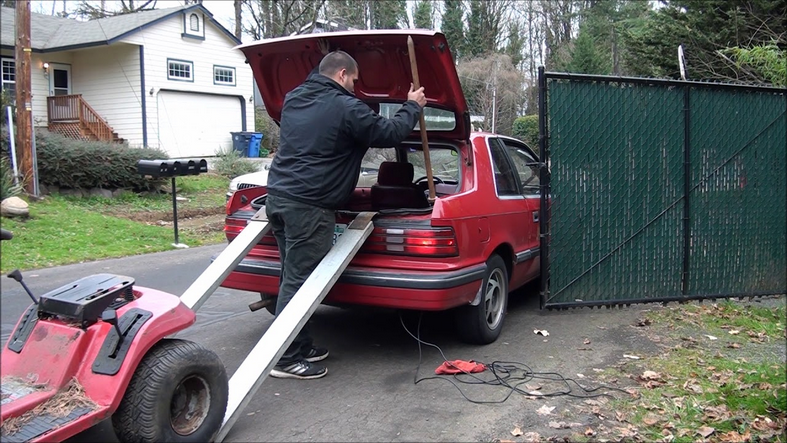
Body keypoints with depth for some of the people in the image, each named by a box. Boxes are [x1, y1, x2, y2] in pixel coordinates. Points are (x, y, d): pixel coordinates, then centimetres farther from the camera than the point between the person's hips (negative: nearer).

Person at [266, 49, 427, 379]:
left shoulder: (293, 99, 16)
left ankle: (300, 345, 25)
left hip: (277, 197, 9)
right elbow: (389, 133, -4)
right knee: (298, 281, -4)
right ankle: (286, 358, 1)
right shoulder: (345, 107, -9)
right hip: (308, 207, -9)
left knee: (294, 275, 15)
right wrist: (412, 107, 14)